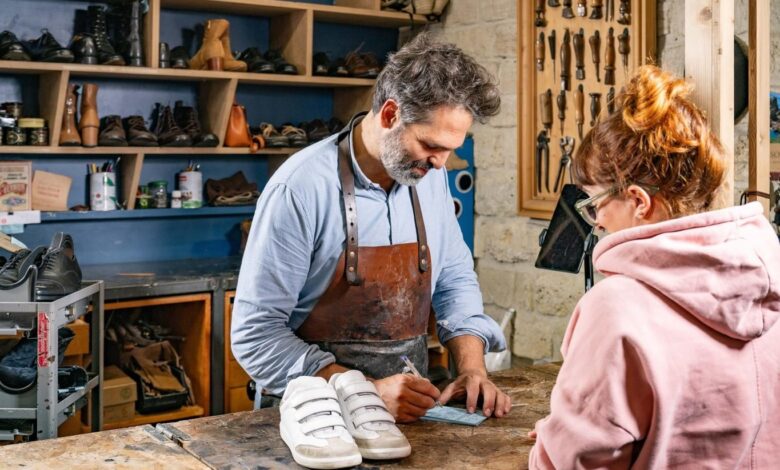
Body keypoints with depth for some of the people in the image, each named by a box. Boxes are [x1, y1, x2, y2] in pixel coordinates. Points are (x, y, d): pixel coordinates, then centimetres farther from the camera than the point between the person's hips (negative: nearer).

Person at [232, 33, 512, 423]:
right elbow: (256, 334, -15)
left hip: (409, 404, 3)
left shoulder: (430, 175, 3)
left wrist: (472, 369, -2)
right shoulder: (300, 189, -16)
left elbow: (454, 278, 14)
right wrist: (369, 393, -23)